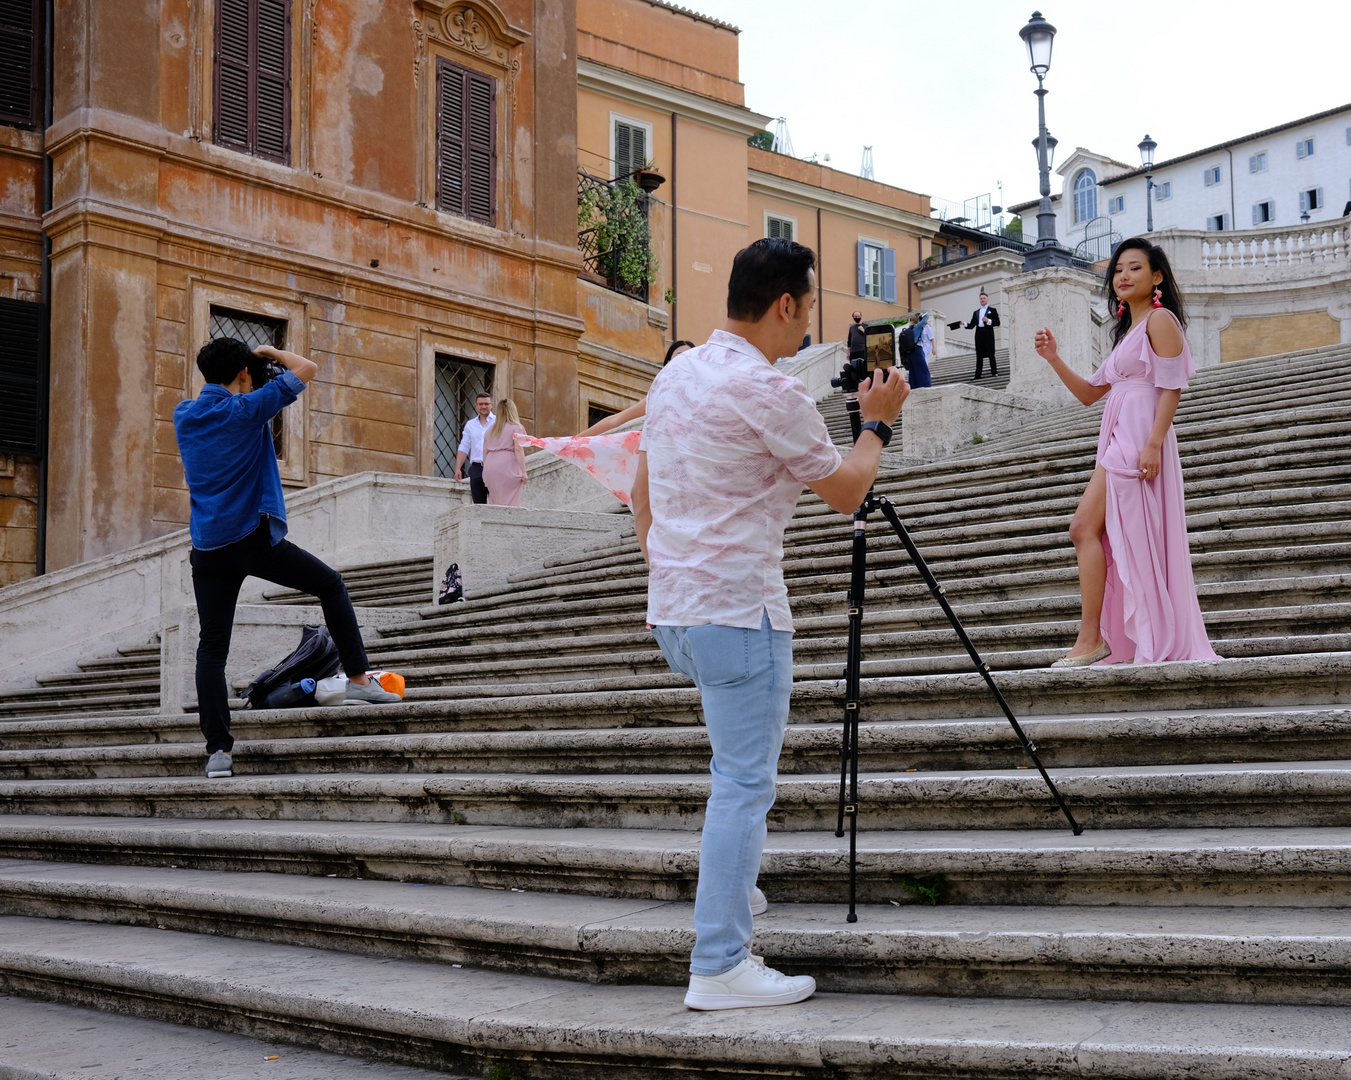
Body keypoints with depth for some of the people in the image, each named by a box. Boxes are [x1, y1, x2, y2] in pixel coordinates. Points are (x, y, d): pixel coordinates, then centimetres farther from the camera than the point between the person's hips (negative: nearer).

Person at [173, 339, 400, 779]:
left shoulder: (184, 415, 9)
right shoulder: (248, 409, -7)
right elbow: (307, 369, -1)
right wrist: (270, 353, 13)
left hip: (207, 548, 5)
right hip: (253, 537, -5)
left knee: (212, 647, 4)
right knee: (330, 584, 14)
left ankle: (218, 749, 0)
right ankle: (359, 679, 10)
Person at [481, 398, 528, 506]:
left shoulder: (490, 430, 19)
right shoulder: (516, 428, 1)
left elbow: (485, 451, 16)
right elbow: (518, 450, -8)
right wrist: (523, 472, -8)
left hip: (490, 469, 5)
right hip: (507, 468, -5)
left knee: (495, 504, 8)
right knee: (509, 503, -7)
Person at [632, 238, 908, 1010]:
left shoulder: (675, 376, 11)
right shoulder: (769, 391, -15)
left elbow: (642, 495, 18)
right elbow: (846, 492, -5)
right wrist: (878, 424, 10)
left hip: (673, 610, 9)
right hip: (738, 612, -9)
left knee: (744, 771, 27)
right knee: (744, 784, -4)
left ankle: (733, 884, 32)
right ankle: (721, 968, -2)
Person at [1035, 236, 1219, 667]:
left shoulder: (1160, 319, -1)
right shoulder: (1127, 331, 26)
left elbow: (1172, 387, -11)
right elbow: (1090, 393, 26)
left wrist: (1154, 443, -22)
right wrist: (1055, 360, 13)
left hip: (1139, 438, -9)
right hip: (1117, 439, 9)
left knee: (1084, 526, -16)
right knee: (1117, 538, 5)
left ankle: (1090, 638, -17)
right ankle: (1125, 644, 6)